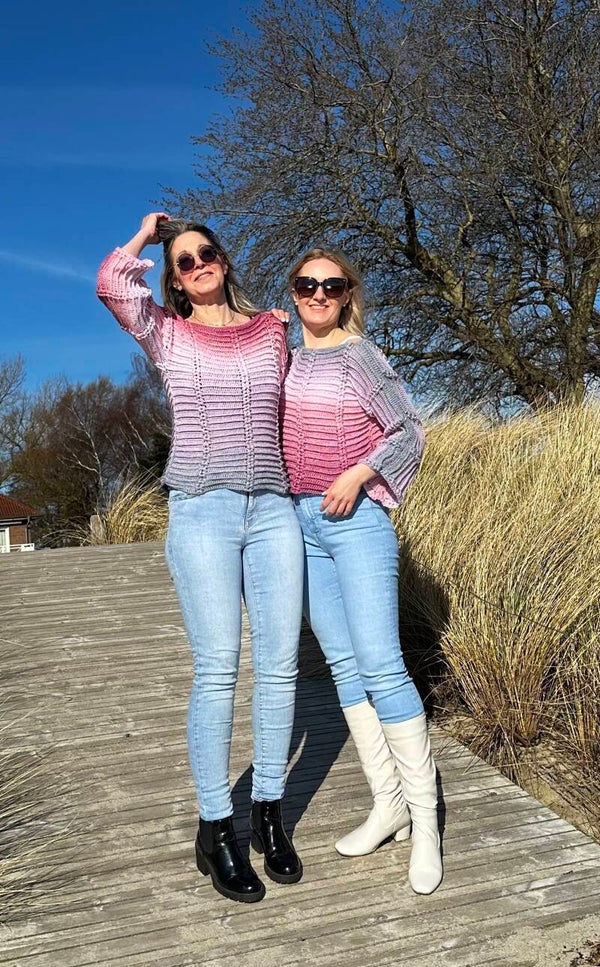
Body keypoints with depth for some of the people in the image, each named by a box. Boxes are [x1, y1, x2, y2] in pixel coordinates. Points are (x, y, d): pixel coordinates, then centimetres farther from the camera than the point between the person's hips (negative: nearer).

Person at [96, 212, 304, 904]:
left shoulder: (270, 330, 17)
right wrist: (147, 233, 12)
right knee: (217, 671, -4)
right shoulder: (166, 333, 10)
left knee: (279, 666, 3)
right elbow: (111, 284, -8)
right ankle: (215, 830, 11)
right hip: (202, 513, -3)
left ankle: (269, 812, 19)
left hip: (273, 510, 3)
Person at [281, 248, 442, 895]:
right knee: (342, 667, 7)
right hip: (299, 522, 6)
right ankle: (387, 804, 18)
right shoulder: (282, 358, 13)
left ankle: (425, 820, 2)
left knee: (381, 666, -10)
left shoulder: (359, 356, -2)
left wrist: (358, 475, -15)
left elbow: (409, 432, -4)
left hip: (357, 520, -5)